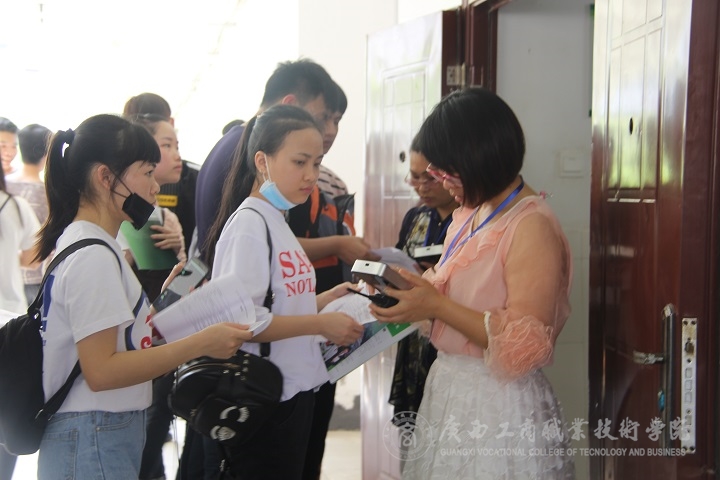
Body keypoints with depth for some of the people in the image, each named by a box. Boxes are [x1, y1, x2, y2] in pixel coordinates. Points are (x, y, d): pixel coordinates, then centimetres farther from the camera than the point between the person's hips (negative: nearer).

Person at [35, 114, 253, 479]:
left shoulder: (84, 244, 11)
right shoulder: (93, 257, -18)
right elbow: (101, 370, -23)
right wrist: (201, 343, -22)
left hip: (109, 435, 9)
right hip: (94, 443, -9)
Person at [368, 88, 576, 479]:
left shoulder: (532, 226, -18)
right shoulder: (469, 214, 10)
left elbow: (524, 346, -23)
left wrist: (436, 306, -23)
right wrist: (405, 284, 1)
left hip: (498, 406, -8)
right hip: (450, 390, 8)